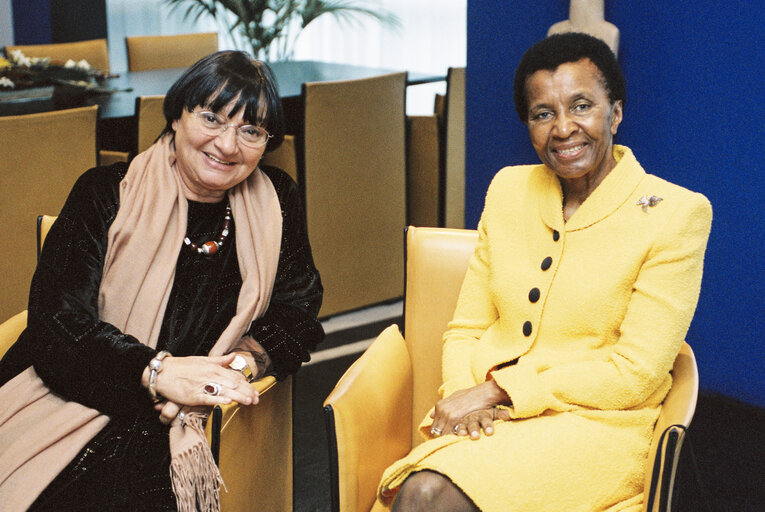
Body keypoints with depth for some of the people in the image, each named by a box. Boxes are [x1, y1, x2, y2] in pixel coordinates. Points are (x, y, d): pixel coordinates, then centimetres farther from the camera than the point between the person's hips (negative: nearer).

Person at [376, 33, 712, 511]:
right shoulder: (508, 189, 11)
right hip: (488, 418, 4)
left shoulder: (676, 213, -5)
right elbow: (466, 329, 12)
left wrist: (497, 390, -13)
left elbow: (636, 372, -10)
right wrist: (464, 397, -10)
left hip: (596, 424, -4)